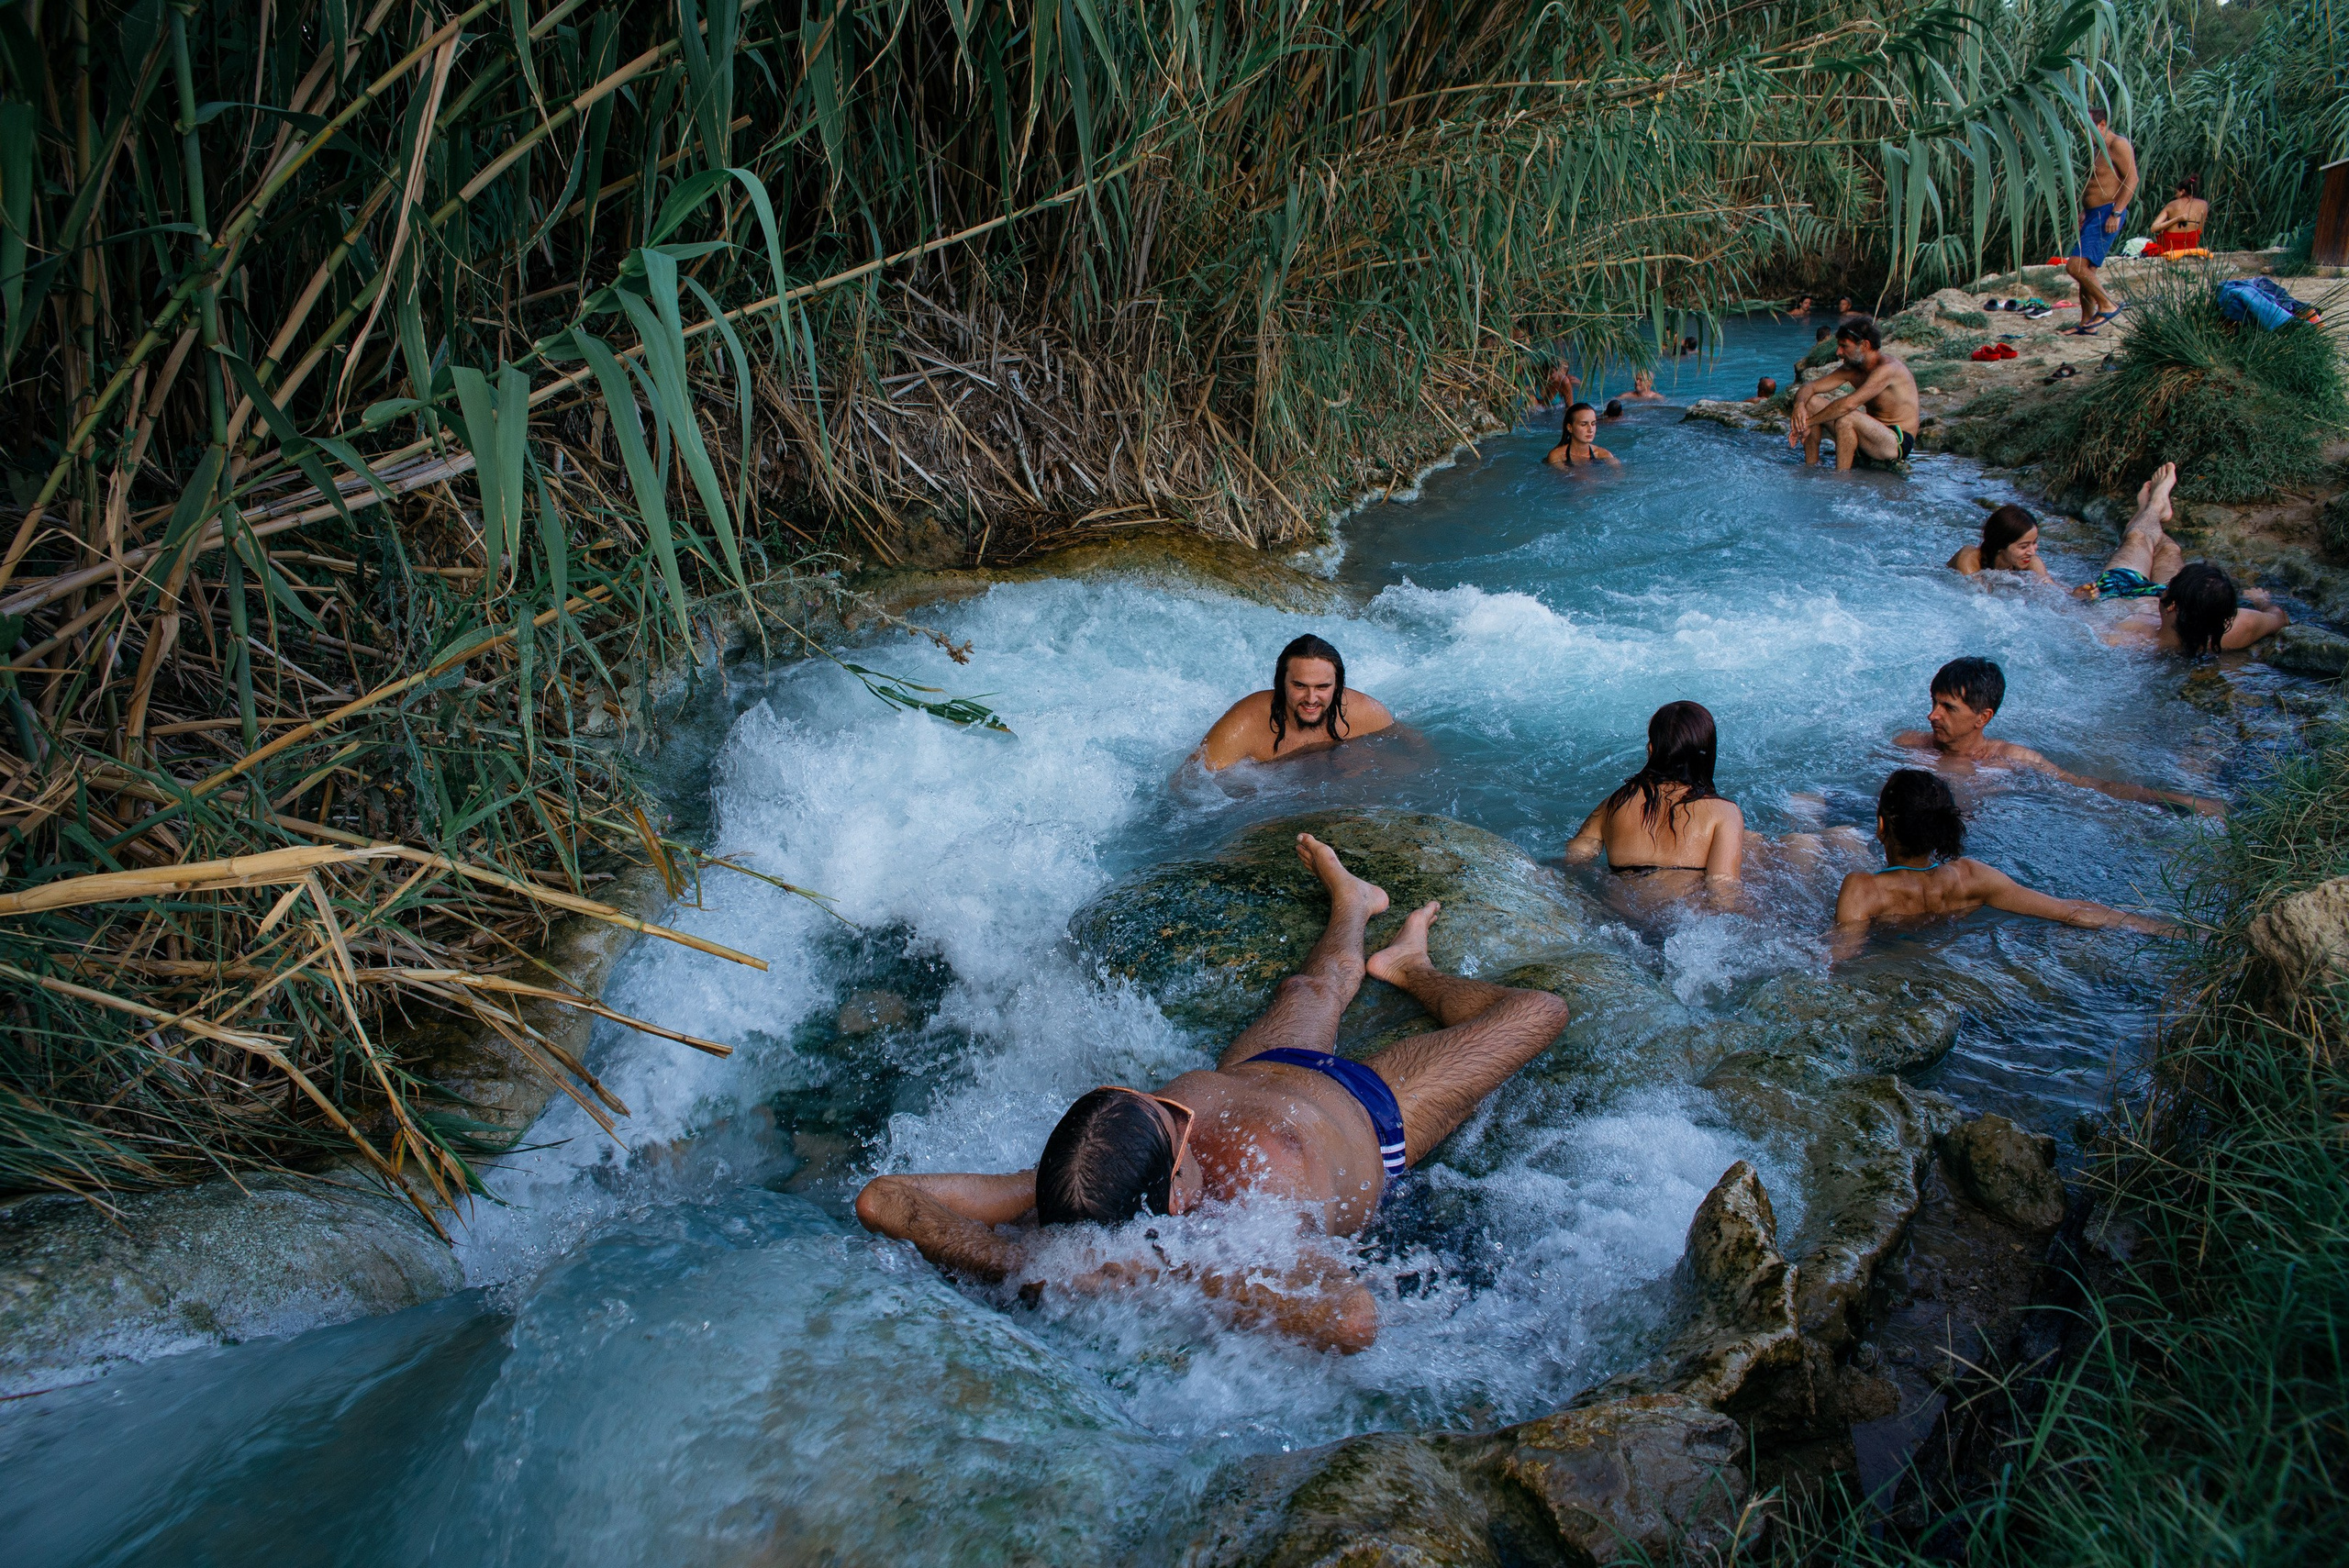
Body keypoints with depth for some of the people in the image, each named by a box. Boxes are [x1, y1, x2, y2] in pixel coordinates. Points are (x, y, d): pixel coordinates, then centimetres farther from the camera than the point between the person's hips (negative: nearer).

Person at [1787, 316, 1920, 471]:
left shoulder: (1888, 369, -23)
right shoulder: (1851, 369, 3)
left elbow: (1849, 403, -34)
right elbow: (1810, 388, 2)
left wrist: (1808, 423, -28)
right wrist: (1799, 405, -21)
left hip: (1898, 443, -9)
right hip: (1872, 434, 9)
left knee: (1845, 419, -36)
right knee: (1811, 402, -1)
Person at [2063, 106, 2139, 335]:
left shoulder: (2118, 145, -11)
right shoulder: (2099, 149, 19)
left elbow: (2132, 180, -18)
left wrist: (2116, 213, -24)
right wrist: (2085, 212, 22)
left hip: (2106, 215, -10)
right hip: (2094, 215, 10)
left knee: (2076, 266, -19)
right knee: (2086, 270, 10)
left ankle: (2107, 306, -7)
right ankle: (2087, 324, 14)